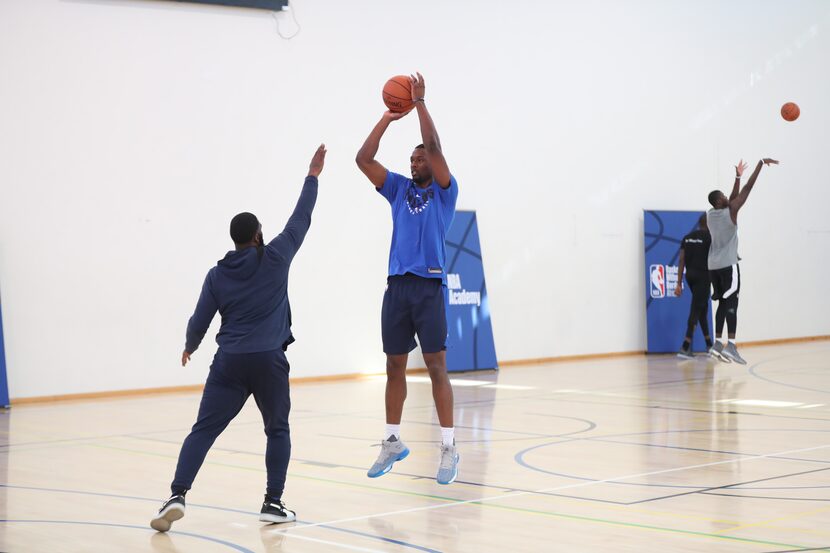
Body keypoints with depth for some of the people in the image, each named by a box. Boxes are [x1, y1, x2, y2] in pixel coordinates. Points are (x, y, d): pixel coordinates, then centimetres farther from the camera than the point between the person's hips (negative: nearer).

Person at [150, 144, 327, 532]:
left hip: (229, 362, 2)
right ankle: (273, 503, 10)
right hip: (269, 360, -2)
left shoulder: (217, 274, 5)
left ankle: (177, 496, -14)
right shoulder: (275, 258, -2)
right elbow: (300, 219, 7)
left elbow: (200, 319, 11)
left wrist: (190, 346, 32)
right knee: (277, 430, 14)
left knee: (203, 430, 0)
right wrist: (313, 176, 18)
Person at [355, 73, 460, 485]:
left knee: (436, 366, -5)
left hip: (430, 286, -4)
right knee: (394, 366, 8)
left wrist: (420, 103, -8)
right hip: (397, 286, 4)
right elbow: (363, 159, 7)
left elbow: (434, 147, -10)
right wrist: (389, 116, 3)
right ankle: (392, 442, 18)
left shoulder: (444, 191, 3)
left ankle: (448, 447, -2)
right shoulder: (399, 189, 15)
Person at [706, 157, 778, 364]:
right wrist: (761, 163, -1)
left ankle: (718, 343, 11)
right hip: (728, 265, -7)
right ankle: (731, 345, -20)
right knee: (731, 303, -11)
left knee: (723, 303, 14)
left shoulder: (711, 214, 10)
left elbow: (733, 199, 26)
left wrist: (737, 176, 31)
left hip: (713, 266, 7)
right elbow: (747, 189, -6)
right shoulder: (730, 212, -8)